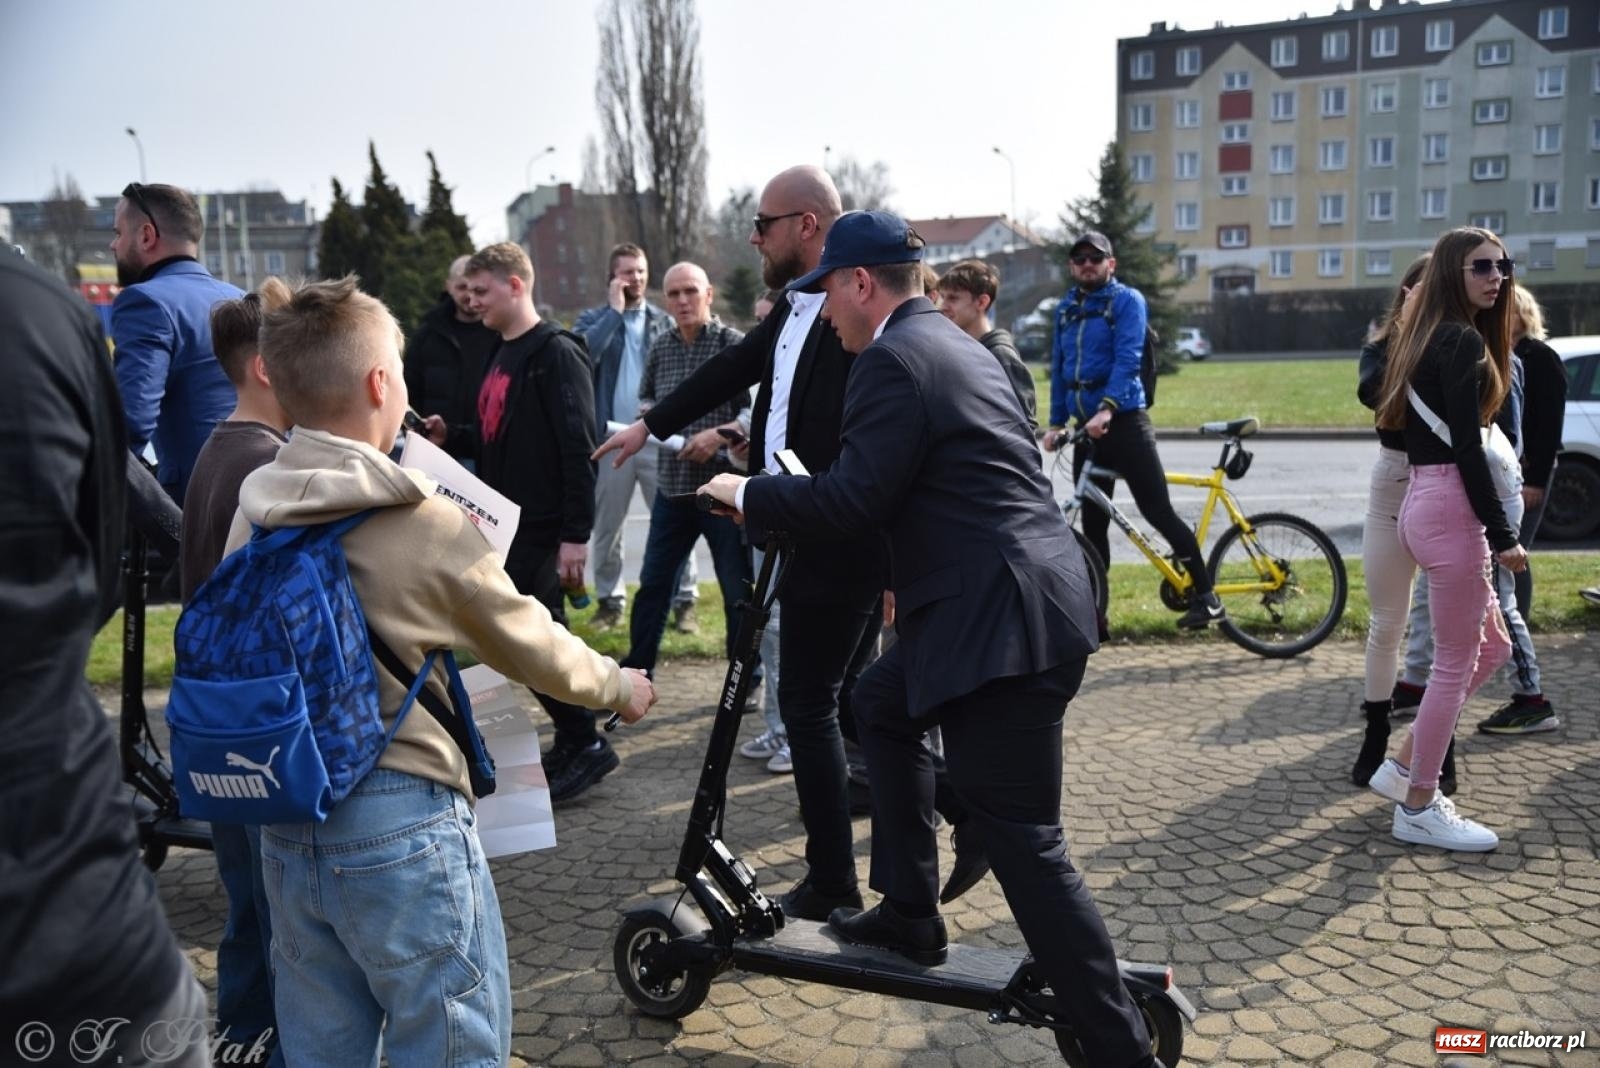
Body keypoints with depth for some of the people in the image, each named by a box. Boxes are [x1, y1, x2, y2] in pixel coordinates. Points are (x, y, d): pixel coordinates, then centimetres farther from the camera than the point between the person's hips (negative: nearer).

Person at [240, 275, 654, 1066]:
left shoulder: (250, 512, 1)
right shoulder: (428, 524, -13)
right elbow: (530, 645, -2)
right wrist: (618, 687, 15)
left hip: (287, 820, 6)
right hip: (401, 823, -6)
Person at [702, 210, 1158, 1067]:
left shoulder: (893, 359, -11)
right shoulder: (952, 343, 20)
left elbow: (851, 500, -17)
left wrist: (747, 495, -3)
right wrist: (906, 582, 31)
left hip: (1004, 619, -11)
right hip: (1002, 600, 11)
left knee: (1024, 842, -3)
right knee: (881, 707, 26)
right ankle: (909, 914, 34)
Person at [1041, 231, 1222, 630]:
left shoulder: (1127, 300, -3)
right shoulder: (1066, 308, 14)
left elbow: (1127, 359, -16)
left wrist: (1106, 409, -28)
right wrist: (1056, 423, 10)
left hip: (1124, 421, -6)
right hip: (1086, 428, 6)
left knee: (1158, 512, -7)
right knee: (1093, 524, 9)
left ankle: (1205, 597, 3)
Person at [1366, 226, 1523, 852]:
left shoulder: (1429, 338, 16)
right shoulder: (1463, 341, -13)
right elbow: (1467, 449, -18)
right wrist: (1503, 535, -15)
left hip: (1424, 503, 10)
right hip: (1450, 509, -10)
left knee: (1491, 647, 19)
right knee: (1455, 663, 0)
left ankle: (1402, 767, 23)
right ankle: (1419, 808, 11)